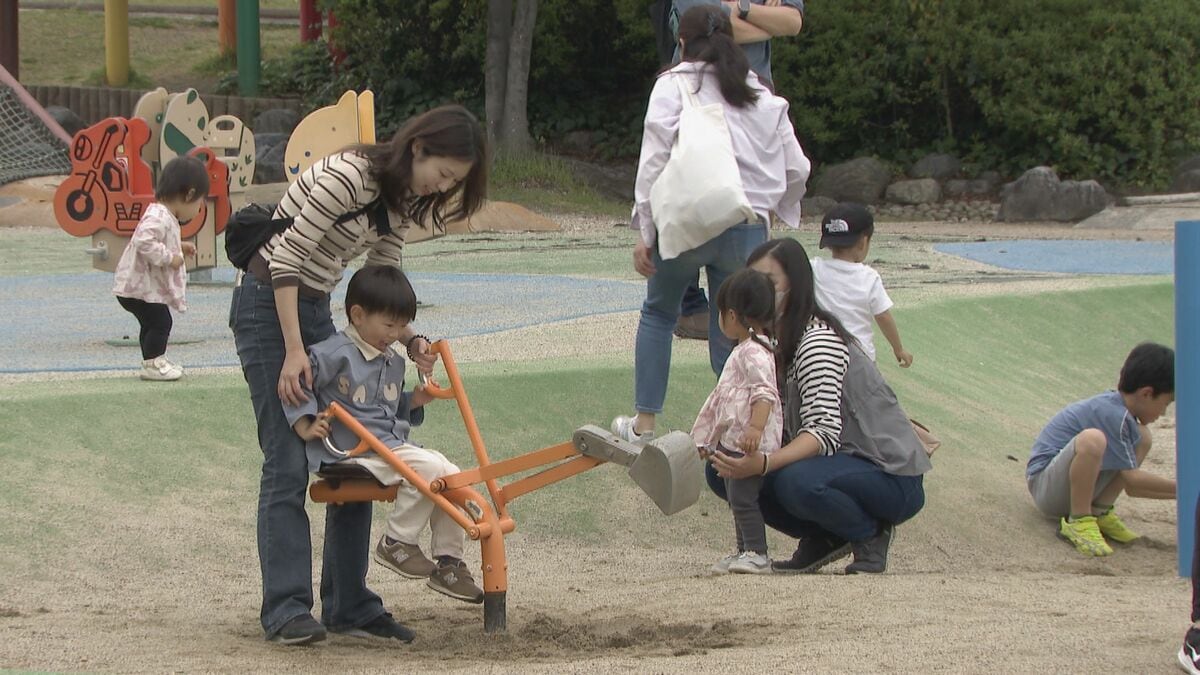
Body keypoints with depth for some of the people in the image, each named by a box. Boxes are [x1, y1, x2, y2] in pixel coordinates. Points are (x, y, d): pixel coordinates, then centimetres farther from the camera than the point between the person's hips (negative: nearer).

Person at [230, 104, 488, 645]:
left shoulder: (402, 201, 6)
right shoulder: (350, 175, -22)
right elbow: (286, 257, -22)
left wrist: (410, 339, -6)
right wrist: (294, 352, -23)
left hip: (316, 310, 9)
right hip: (268, 303, -9)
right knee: (288, 464, -12)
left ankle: (349, 606, 9)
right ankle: (287, 609, -11)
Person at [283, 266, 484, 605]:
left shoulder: (394, 363, 20)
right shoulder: (336, 354, -8)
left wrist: (415, 401, 14)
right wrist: (305, 427, -16)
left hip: (394, 444, 9)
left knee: (453, 476, -6)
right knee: (429, 468, -27)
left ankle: (448, 563, 4)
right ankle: (396, 543, -12)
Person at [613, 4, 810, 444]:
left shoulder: (673, 86, 2)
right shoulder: (763, 97, 14)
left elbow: (656, 160, -6)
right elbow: (796, 169, 13)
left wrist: (645, 231, -5)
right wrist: (774, 206, 30)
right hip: (747, 229, 2)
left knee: (658, 313, 19)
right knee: (731, 337, 9)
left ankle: (644, 423, 18)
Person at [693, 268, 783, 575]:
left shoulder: (754, 353, -15)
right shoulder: (742, 351, 20)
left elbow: (765, 393, -26)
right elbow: (722, 398, 29)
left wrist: (755, 428, -36)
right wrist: (707, 438, 33)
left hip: (751, 445, -11)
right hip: (732, 441, 11)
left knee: (743, 496, -11)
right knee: (736, 497, 15)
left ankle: (757, 553, -9)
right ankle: (744, 550, 21)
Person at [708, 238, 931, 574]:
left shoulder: (817, 341, -20)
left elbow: (825, 432, -31)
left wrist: (763, 464, -46)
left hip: (891, 476, -8)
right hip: (840, 464, 8)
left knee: (797, 481, -37)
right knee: (721, 470, -7)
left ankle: (871, 535, -7)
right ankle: (823, 540, 7)